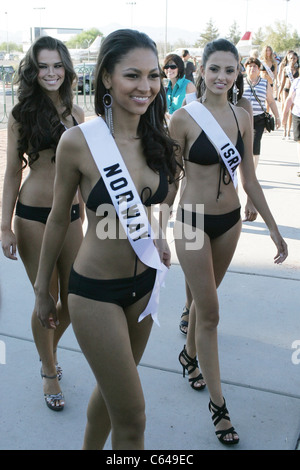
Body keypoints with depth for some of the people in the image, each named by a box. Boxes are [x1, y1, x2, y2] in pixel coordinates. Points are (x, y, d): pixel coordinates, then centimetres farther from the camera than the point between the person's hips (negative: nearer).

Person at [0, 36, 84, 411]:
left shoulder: (75, 113, 7)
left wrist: (83, 213, 15)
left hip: (70, 215, 4)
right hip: (33, 215, -4)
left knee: (73, 299, 9)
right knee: (47, 299, 5)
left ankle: (49, 349, 40)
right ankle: (49, 373, 27)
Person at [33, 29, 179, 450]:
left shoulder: (156, 139, -3)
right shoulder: (78, 141, -17)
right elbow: (59, 218, -5)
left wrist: (156, 240, 3)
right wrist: (42, 289, 3)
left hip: (145, 282, 5)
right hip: (95, 290, -5)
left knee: (112, 388, 24)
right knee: (132, 418, 3)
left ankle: (90, 447, 51)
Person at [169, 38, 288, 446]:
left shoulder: (242, 117, 0)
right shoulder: (183, 118, -12)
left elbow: (249, 179, 5)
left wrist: (273, 227, 5)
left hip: (230, 220, 4)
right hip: (193, 221, -4)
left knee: (203, 298, 20)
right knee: (210, 313, 1)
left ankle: (189, 354, 47)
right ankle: (218, 403, 13)